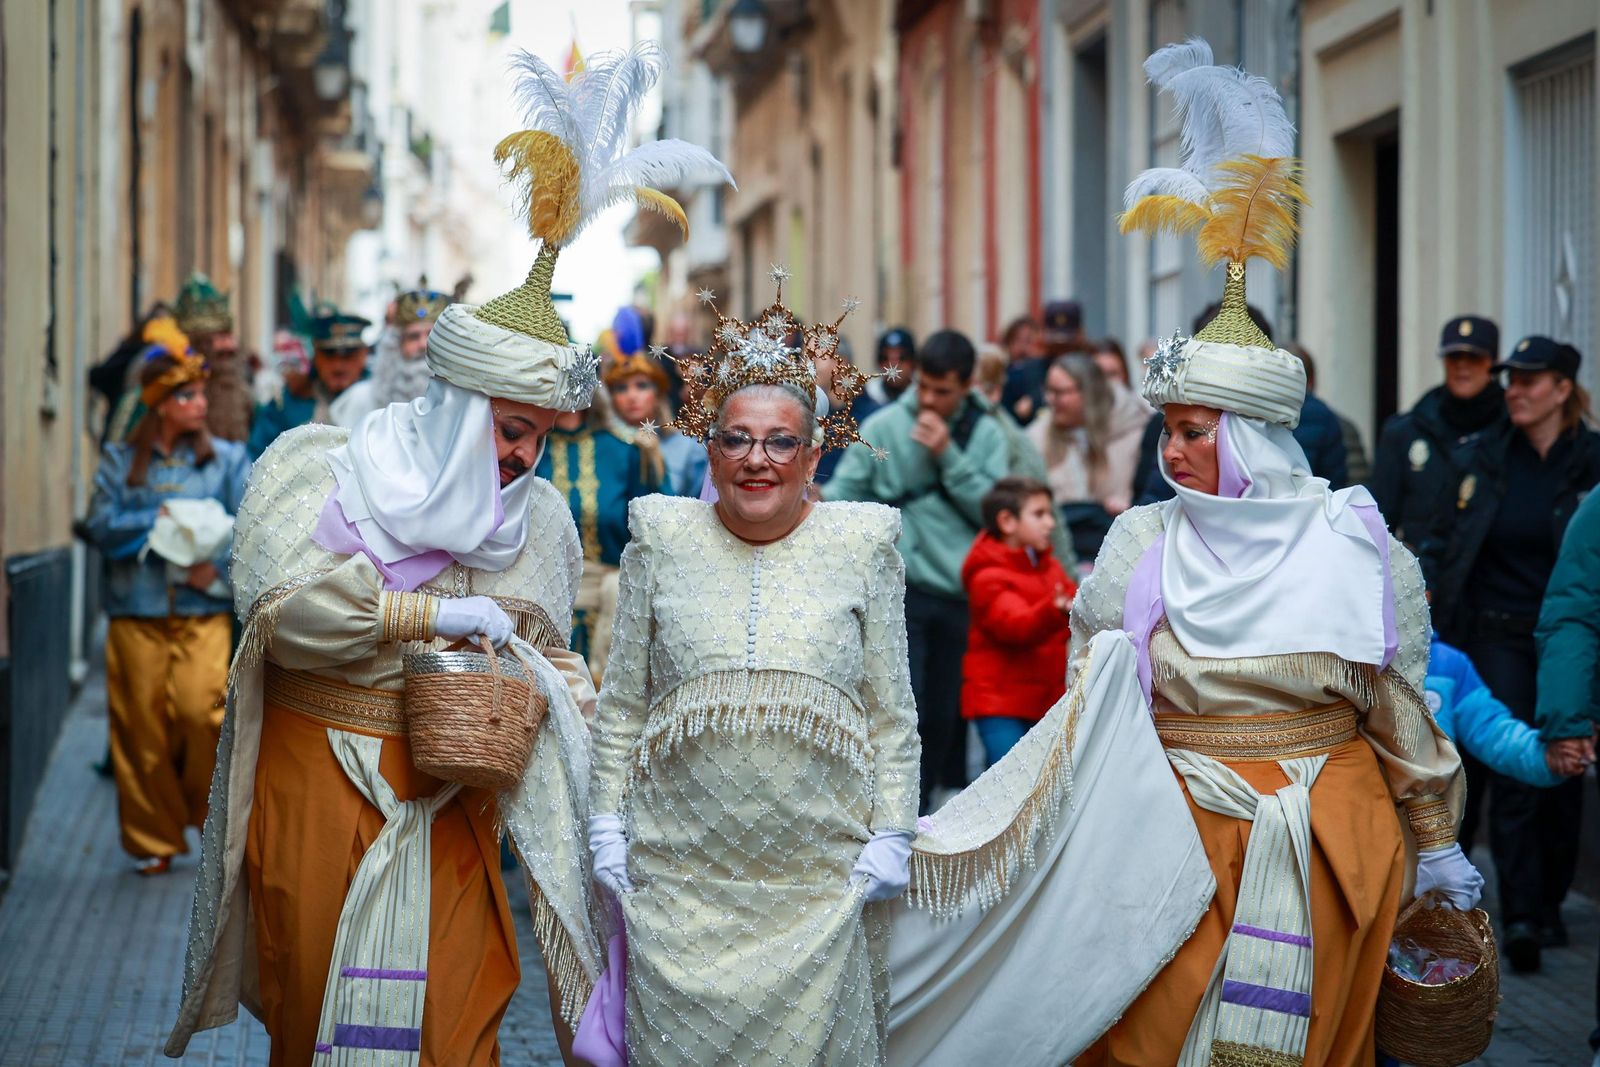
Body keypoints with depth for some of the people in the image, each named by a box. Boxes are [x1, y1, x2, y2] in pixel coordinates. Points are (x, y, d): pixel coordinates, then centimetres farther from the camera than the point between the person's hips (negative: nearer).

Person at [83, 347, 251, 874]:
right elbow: (101, 525, 0)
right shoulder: (120, 460, 10)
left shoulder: (227, 458, 9)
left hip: (204, 613, -1)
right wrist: (157, 520, -10)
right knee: (142, 728, 0)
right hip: (136, 613, 1)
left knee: (204, 712, -16)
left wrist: (219, 564, -14)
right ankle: (153, 841, 13)